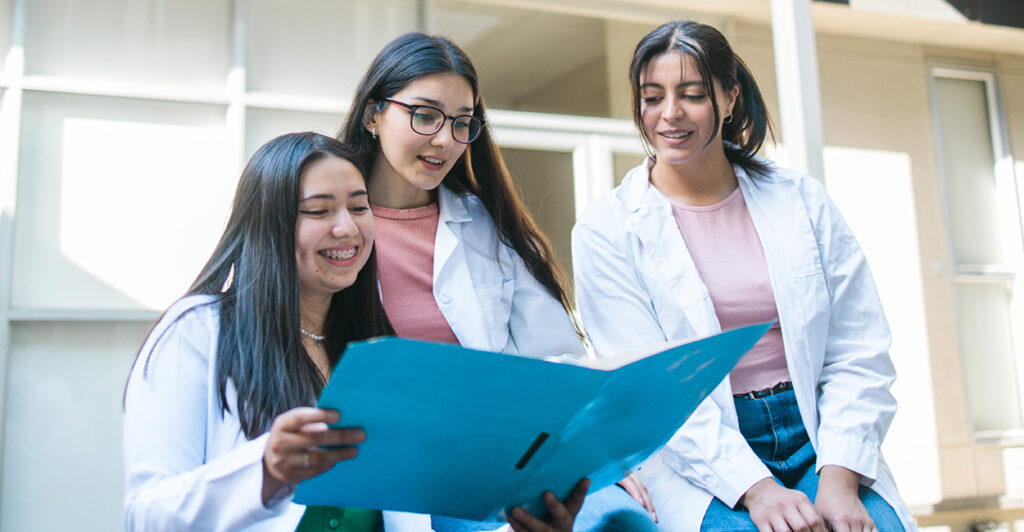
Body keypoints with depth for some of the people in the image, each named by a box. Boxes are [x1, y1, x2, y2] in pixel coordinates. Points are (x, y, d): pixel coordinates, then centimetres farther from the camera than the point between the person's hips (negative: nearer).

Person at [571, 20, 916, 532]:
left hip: (816, 440, 3)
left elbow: (858, 357, 4)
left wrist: (838, 480, -10)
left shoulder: (802, 201, 7)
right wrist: (755, 488, -19)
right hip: (698, 463, -2)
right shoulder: (606, 230, -1)